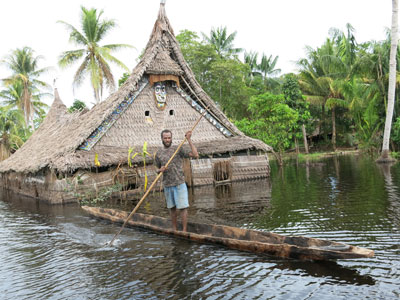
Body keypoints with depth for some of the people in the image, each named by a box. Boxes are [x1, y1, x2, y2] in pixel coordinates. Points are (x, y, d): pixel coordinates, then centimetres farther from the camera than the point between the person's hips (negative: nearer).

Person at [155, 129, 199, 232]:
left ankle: (184, 230, 2)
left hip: (179, 184, -3)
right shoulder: (158, 153, 8)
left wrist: (189, 140, -15)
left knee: (182, 207, -5)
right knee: (172, 208, 11)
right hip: (167, 185, 3)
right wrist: (160, 170, -8)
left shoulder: (178, 149, -3)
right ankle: (174, 230, 22)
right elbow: (157, 170, 17)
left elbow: (195, 155, -11)